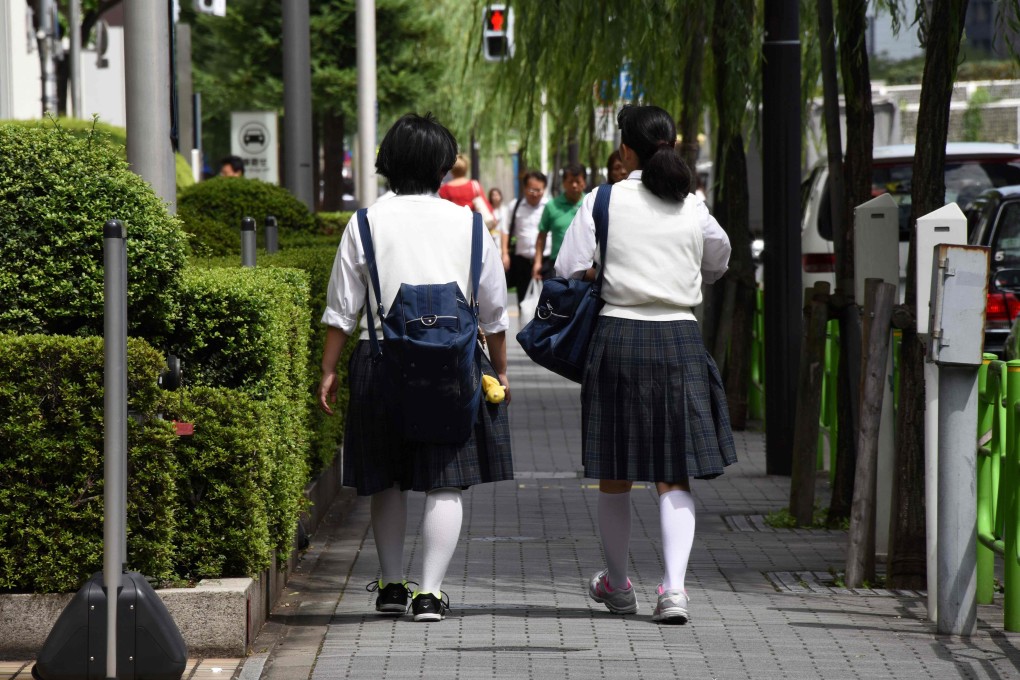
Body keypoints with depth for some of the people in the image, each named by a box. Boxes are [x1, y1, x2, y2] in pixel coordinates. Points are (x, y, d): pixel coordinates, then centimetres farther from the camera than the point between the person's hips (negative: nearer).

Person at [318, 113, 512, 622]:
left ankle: (391, 585, 23)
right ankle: (430, 592, -6)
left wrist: (329, 370, 8)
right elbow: (493, 311, 8)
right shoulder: (468, 223, 3)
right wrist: (499, 370, 18)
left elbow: (342, 308, 1)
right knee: (445, 483, 1)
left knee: (386, 480, 14)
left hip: (381, 358, 1)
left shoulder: (367, 223, 0)